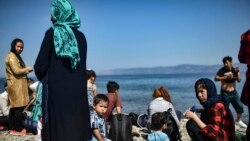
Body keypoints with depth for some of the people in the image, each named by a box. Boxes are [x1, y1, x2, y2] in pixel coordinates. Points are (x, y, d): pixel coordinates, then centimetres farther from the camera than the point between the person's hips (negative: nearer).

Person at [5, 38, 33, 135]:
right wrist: (27, 69, -6)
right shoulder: (11, 57, -11)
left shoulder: (16, 56, 21)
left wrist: (26, 70, 7)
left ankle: (12, 128, 17)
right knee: (19, 106, -9)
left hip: (17, 85, 10)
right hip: (16, 85, -10)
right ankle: (18, 129, -5)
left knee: (14, 106, 11)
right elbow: (16, 71, -18)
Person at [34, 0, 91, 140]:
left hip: (56, 89, -4)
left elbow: (40, 65, -6)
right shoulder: (81, 36, 6)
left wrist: (43, 77, 13)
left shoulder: (52, 33, -6)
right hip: (78, 89, 4)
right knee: (77, 125, 11)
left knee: (58, 129, 2)